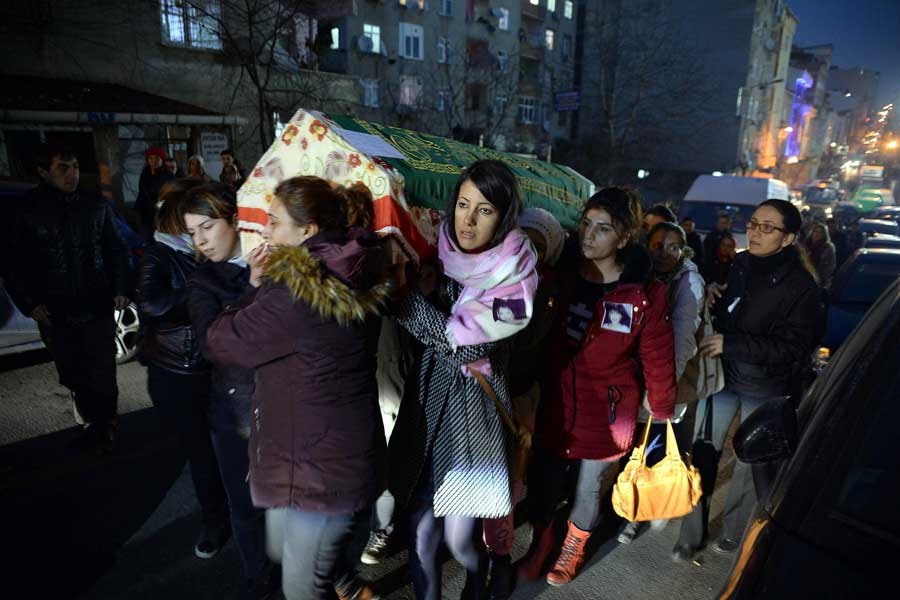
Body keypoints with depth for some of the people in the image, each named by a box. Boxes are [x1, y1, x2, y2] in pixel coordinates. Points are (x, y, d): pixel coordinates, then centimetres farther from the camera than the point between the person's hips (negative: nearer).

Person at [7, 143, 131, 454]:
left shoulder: (97, 206, 1)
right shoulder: (27, 212, -1)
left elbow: (117, 250, 8)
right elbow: (16, 266, 6)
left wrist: (121, 290, -1)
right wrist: (29, 304, -3)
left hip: (98, 310, 0)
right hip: (55, 316, 1)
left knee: (102, 377, 3)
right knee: (74, 379, 10)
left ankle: (104, 427, 23)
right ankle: (94, 424, 28)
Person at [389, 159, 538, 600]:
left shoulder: (514, 278, -11)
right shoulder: (440, 255, 0)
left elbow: (458, 341, -20)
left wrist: (408, 296, -13)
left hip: (474, 409, -3)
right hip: (427, 399, 3)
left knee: (459, 537, 6)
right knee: (421, 532, 9)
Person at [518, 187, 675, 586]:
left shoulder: (645, 293, -13)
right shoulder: (563, 276, -5)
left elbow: (657, 358, -8)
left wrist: (661, 414, -2)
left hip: (606, 415, -2)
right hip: (555, 407, 2)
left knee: (588, 487, 19)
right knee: (542, 483, 14)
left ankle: (573, 547, 49)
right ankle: (540, 542, 45)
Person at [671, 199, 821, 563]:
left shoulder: (800, 285, -13)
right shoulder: (737, 264, -1)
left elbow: (792, 347, -17)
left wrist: (731, 343, -25)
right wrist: (710, 294, -7)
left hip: (765, 389, -3)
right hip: (722, 375, 3)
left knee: (750, 462, 13)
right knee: (703, 455, 4)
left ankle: (733, 532, 35)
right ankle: (691, 535, 18)